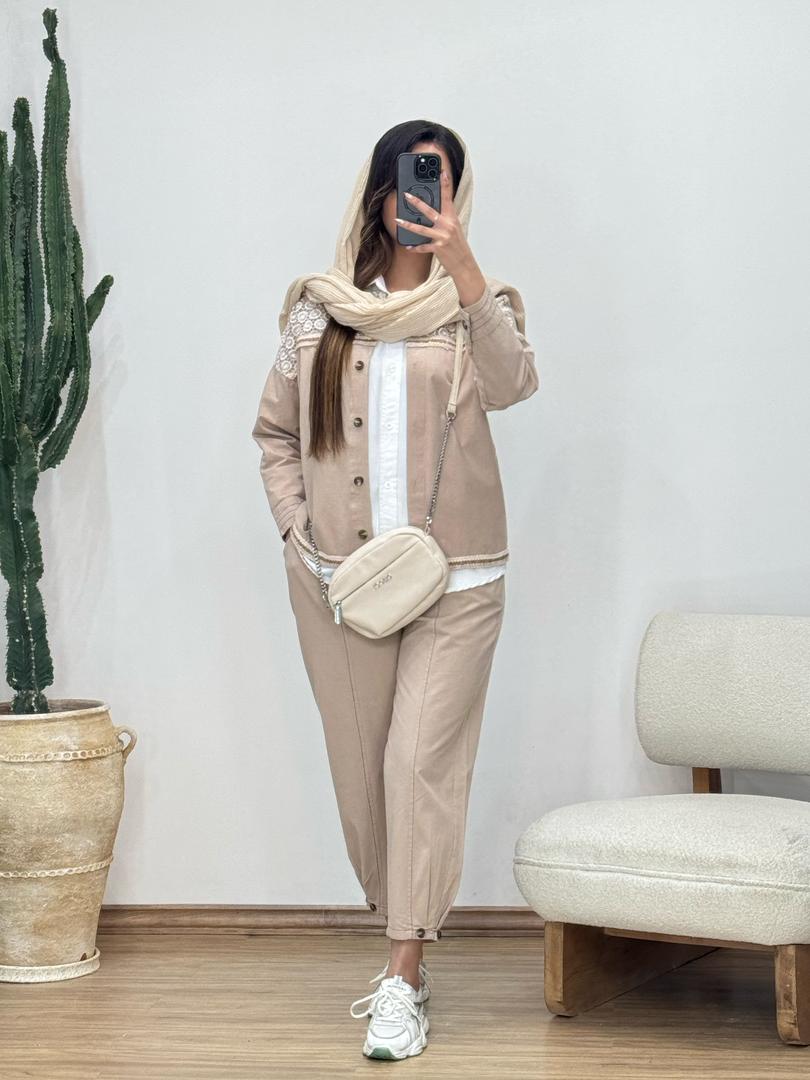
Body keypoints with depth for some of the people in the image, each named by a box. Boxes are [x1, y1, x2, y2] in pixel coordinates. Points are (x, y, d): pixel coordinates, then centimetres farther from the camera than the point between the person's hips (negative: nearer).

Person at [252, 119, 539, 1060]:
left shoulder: (475, 305, 2)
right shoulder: (318, 310, 7)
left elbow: (512, 384, -20)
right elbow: (274, 432, 13)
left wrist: (462, 267, -30)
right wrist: (297, 531, 0)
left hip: (455, 581, -2)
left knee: (422, 761, -9)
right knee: (362, 769, 7)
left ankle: (403, 980, -4)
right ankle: (406, 948, 22)